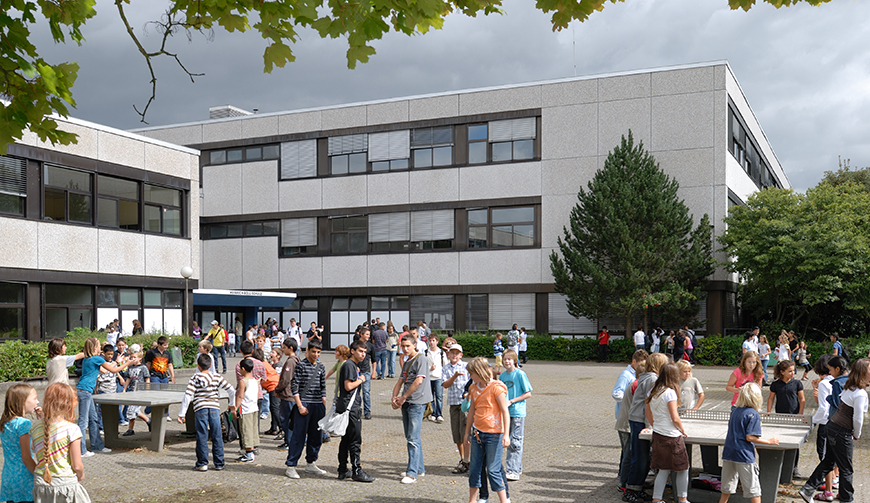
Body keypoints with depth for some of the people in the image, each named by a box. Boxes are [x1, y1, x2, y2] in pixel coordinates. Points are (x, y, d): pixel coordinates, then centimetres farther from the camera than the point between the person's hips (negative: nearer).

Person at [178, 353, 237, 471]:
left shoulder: (195, 378, -1)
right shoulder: (217, 377, 4)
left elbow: (188, 396, -8)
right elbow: (231, 390, 1)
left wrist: (182, 413, -3)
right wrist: (232, 404, 17)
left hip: (200, 409, -2)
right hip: (214, 408, 2)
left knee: (202, 437, 5)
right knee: (217, 437, 7)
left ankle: (202, 463, 8)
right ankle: (219, 463, 12)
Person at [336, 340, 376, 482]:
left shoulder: (353, 365, 19)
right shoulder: (349, 365, -13)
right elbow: (348, 386, -20)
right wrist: (361, 380, -8)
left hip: (351, 406, 11)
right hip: (350, 408, -11)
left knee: (346, 439, 12)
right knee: (355, 440, -7)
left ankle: (342, 470, 17)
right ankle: (357, 471, -4)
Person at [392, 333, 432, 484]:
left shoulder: (420, 359, -9)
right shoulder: (406, 362, 18)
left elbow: (419, 381, -18)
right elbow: (400, 381, 18)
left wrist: (403, 398, -13)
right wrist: (394, 398, 0)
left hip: (417, 402, -9)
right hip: (406, 403, 9)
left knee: (413, 439, -12)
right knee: (409, 438, 13)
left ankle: (412, 473, -12)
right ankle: (419, 468, 23)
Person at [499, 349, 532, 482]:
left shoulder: (520, 374, -8)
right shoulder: (502, 376, 10)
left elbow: (528, 394, -9)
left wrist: (511, 401, -14)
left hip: (518, 412, -7)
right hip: (506, 412, 7)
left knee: (515, 443, -7)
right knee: (509, 442, 12)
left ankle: (513, 471, -7)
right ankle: (518, 468, 23)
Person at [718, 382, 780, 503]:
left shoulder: (734, 410, 10)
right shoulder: (754, 414, -11)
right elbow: (750, 437, -17)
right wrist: (769, 441, -8)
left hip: (728, 453, 6)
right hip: (743, 455, -6)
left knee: (727, 488, 14)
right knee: (753, 489, 4)